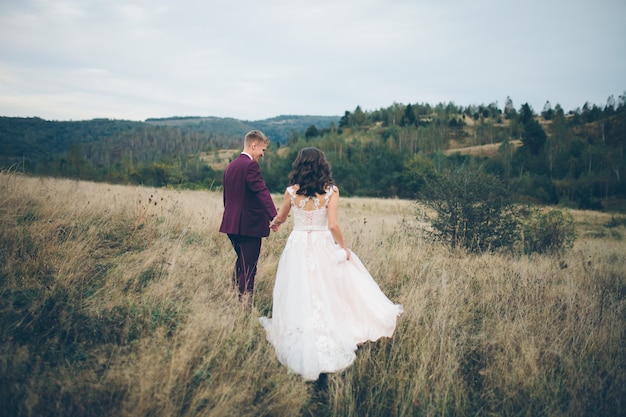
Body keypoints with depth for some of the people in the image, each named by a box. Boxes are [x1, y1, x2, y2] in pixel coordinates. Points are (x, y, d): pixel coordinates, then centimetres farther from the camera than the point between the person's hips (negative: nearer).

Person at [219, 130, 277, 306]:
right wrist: (273, 215, -37)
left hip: (232, 224, 9)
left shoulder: (231, 165, 14)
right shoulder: (250, 165, -14)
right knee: (248, 268, -2)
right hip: (249, 225, -9)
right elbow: (261, 191, -28)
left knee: (241, 262, 22)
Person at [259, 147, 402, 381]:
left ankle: (303, 351, 13)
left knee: (300, 297, 8)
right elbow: (333, 225, -13)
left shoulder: (292, 191, -2)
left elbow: (280, 217, 14)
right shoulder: (330, 191, -7)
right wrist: (344, 248, 2)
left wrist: (274, 224, 38)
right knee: (328, 293, 12)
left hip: (297, 246, 1)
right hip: (323, 247, -1)